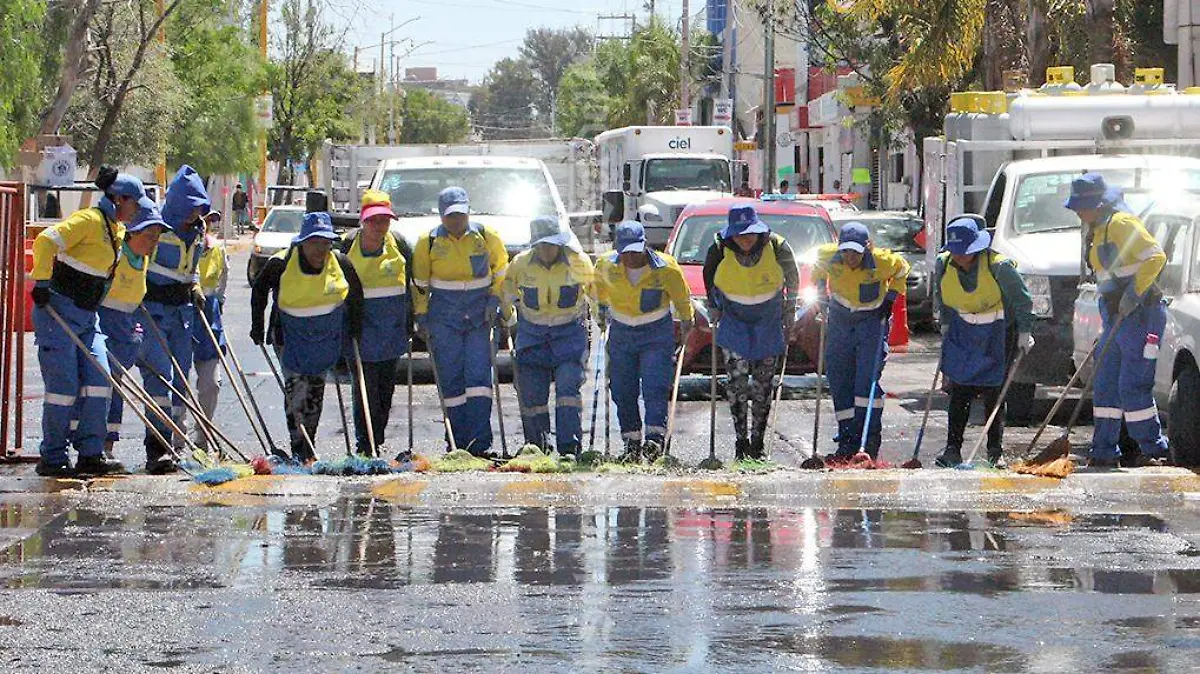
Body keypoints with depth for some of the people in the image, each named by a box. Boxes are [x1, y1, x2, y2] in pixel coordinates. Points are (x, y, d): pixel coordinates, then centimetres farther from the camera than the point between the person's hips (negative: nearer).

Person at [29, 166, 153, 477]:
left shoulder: (116, 230, 14)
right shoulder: (90, 220, -14)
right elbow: (46, 241, -24)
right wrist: (42, 283, -25)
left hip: (87, 317, 9)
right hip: (58, 311, -9)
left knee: (98, 382, 1)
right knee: (64, 385, -7)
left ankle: (90, 454, 5)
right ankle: (52, 459, 1)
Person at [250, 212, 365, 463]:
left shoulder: (340, 263, -10)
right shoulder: (281, 263, -17)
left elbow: (356, 292, 8)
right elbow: (259, 290, -1)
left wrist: (356, 326, 6)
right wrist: (257, 326, 0)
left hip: (327, 335, 3)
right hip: (291, 334, -3)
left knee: (316, 388, 11)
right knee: (295, 387, -13)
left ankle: (309, 445, 22)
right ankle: (298, 448, -13)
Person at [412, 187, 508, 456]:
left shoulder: (486, 237, -1)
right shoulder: (428, 242, -1)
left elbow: (501, 271, 13)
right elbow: (419, 282, 8)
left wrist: (494, 300, 1)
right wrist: (421, 317, 5)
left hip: (479, 315, 0)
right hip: (444, 317, 0)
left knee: (478, 376, -9)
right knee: (451, 381, -1)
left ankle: (479, 442, -11)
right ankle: (458, 442, 4)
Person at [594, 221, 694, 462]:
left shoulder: (665, 268, -17)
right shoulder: (607, 266, -9)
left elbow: (682, 298, 0)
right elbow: (599, 284, 16)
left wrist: (686, 322, 9)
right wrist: (602, 308, 25)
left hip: (657, 335, -3)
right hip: (621, 335, 3)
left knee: (655, 388, -15)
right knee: (623, 392, 3)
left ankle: (655, 438, -20)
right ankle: (632, 444, 10)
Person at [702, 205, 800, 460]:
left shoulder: (777, 247, -18)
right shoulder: (720, 250, -17)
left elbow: (792, 277, 1)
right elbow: (708, 277, 6)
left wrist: (790, 309, 5)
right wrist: (713, 307, 7)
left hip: (768, 318, 0)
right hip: (734, 318, 0)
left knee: (763, 382, 2)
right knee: (737, 379, -9)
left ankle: (757, 439, 10)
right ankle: (741, 439, -3)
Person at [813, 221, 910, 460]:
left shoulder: (883, 261, -22)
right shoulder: (829, 256, -17)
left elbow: (901, 270, 1)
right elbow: (817, 263, 10)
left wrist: (890, 298, -5)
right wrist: (821, 290, 5)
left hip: (872, 319, -3)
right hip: (840, 321, 3)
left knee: (867, 378, -16)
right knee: (839, 382, 2)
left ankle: (870, 438, -13)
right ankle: (847, 441, 10)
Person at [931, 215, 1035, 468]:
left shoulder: (998, 266, -23)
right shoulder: (944, 264, -10)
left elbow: (1022, 299, -11)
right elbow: (941, 298, 11)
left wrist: (1025, 332, -10)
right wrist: (946, 324, 11)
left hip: (998, 334, -4)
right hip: (963, 331, 4)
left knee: (994, 393, -3)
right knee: (959, 391, -2)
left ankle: (996, 452, 4)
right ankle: (952, 449, -1)